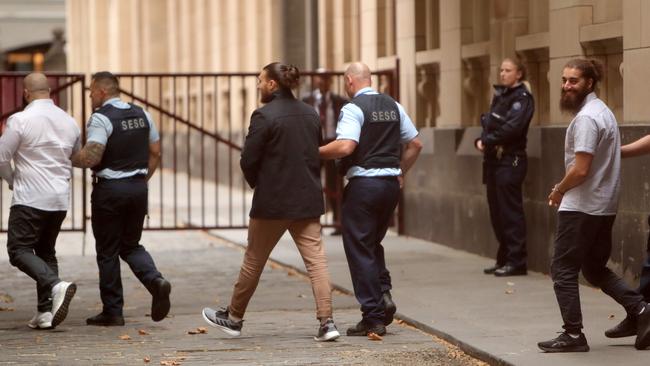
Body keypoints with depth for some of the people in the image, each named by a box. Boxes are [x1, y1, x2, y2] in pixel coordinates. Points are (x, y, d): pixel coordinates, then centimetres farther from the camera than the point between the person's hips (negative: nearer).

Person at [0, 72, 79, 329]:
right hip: (60, 198, 6)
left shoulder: (21, 120, -10)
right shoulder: (69, 122, 8)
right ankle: (45, 312, 7)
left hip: (30, 198, -6)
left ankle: (55, 286, -25)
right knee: (46, 251, 15)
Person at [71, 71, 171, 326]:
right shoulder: (141, 115, 9)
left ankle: (112, 311, 7)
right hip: (138, 187, 6)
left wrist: (69, 159, -4)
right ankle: (155, 281, -10)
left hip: (109, 189, -6)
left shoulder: (101, 118, -13)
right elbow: (155, 153, 12)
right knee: (131, 246, 17)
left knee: (108, 251, 4)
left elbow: (91, 157, -22)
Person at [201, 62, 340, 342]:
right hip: (308, 201, 5)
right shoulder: (311, 114, 7)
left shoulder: (264, 116, -13)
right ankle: (327, 322, -7)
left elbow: (248, 161, -11)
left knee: (253, 261, 10)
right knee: (316, 259, 1)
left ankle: (234, 317, 24)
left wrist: (257, 184, 8)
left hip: (272, 203, -5)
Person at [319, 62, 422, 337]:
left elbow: (345, 146, -22)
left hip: (363, 183, -7)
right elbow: (415, 144, 15)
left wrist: (314, 152, -9)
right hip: (391, 182, 7)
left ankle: (373, 318, -1)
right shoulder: (393, 106, 12)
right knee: (373, 243, 23)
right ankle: (383, 292, 2)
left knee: (360, 249, 1)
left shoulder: (353, 108, -10)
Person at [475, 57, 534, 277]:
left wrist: (487, 141, -11)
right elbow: (488, 123, 16)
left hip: (510, 160, -8)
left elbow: (512, 128, -19)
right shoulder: (500, 96, 19)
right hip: (494, 159, 9)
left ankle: (516, 261, -5)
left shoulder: (522, 98, -8)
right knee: (496, 211, 10)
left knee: (510, 211, -8)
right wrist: (481, 140, -3)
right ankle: (504, 259, 17)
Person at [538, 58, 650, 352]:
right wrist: (564, 188, 12)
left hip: (582, 207, -10)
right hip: (604, 205, 10)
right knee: (595, 268, 19)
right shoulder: (603, 111, 13)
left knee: (563, 270, -1)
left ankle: (573, 335, 1)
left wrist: (558, 192, -6)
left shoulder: (586, 118, -19)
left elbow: (580, 169, -24)